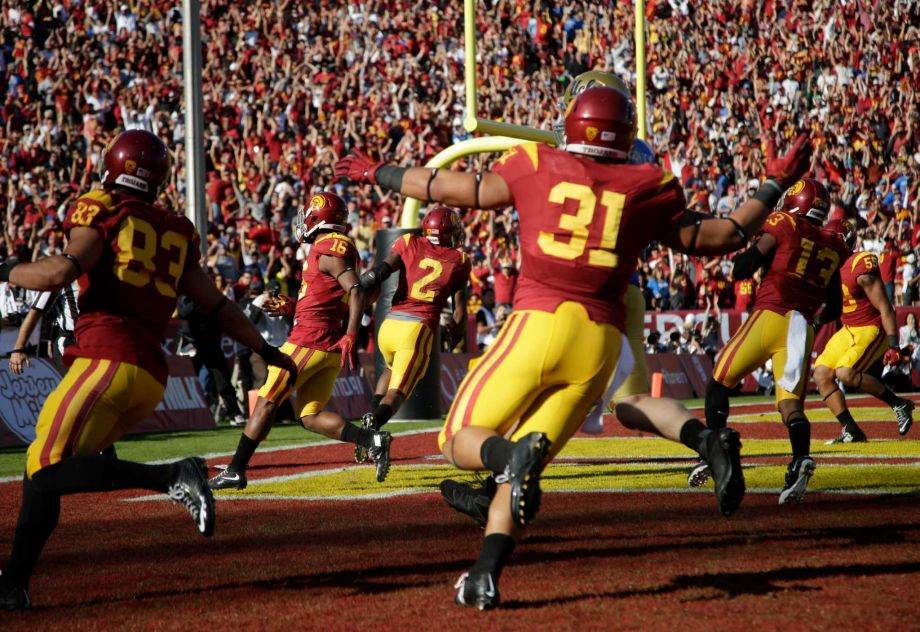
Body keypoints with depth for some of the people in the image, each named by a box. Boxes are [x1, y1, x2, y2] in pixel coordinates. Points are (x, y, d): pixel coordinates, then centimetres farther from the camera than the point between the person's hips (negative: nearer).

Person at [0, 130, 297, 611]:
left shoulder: (101, 212, 3)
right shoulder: (177, 233, 20)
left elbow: (64, 269, -14)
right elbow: (217, 305, 22)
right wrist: (265, 350, 33)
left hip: (108, 358, -7)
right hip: (152, 373, 8)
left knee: (47, 471, -15)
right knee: (40, 466, 14)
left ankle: (172, 477, -27)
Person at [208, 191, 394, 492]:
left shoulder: (328, 249, -12)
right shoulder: (337, 248, 17)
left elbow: (356, 292, -23)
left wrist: (350, 337, -29)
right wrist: (291, 307, 19)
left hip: (309, 341, -9)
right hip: (330, 346, 9)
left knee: (266, 402, 0)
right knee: (310, 416, 8)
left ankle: (235, 471, 3)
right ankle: (372, 440, -7)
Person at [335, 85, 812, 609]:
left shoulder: (536, 168, 9)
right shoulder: (649, 188, 12)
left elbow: (453, 189, 16)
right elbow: (716, 238, 21)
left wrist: (377, 174, 31)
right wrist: (775, 187, 34)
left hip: (539, 325, -2)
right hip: (600, 343, 2)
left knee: (461, 442, 5)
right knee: (522, 467, 10)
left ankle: (515, 457, -29)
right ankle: (486, 576, -6)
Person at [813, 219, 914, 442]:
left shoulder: (862, 269, -20)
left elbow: (885, 309, -19)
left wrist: (893, 344, -22)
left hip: (871, 330, -9)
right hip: (849, 330, 9)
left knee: (845, 373, -26)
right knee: (822, 375, -2)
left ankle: (900, 405, -9)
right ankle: (852, 432, 1)